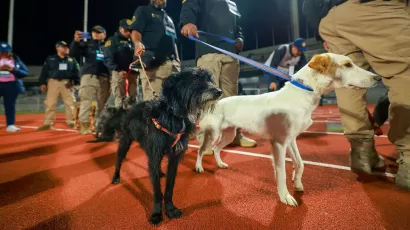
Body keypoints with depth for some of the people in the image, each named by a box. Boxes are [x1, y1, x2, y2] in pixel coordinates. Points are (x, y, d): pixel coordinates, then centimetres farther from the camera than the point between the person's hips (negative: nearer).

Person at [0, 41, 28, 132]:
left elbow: (25, 72, -1)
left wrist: (12, 69, -16)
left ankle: (10, 125, 9)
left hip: (11, 85, 0)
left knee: (10, 105, 5)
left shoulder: (15, 59, 5)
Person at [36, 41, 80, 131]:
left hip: (67, 83, 1)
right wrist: (43, 83, 0)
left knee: (70, 103, 1)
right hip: (53, 82, -1)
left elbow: (76, 72, 8)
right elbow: (44, 71, 6)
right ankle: (47, 123, 4)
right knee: (50, 104, -1)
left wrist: (76, 83, -2)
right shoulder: (50, 59, 8)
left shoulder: (72, 59, 11)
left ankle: (71, 122, 9)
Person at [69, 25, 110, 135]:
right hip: (89, 75, -1)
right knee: (85, 100, -8)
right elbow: (73, 54, 2)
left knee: (103, 102, 1)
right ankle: (84, 124, -4)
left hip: (104, 77, 2)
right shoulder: (87, 44, 14)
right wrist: (76, 41, -14)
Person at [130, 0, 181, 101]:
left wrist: (177, 61, 16)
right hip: (153, 62, -6)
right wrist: (138, 43, -26)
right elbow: (135, 31, -4)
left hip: (172, 64, 6)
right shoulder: (143, 10, 13)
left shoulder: (168, 18, 32)